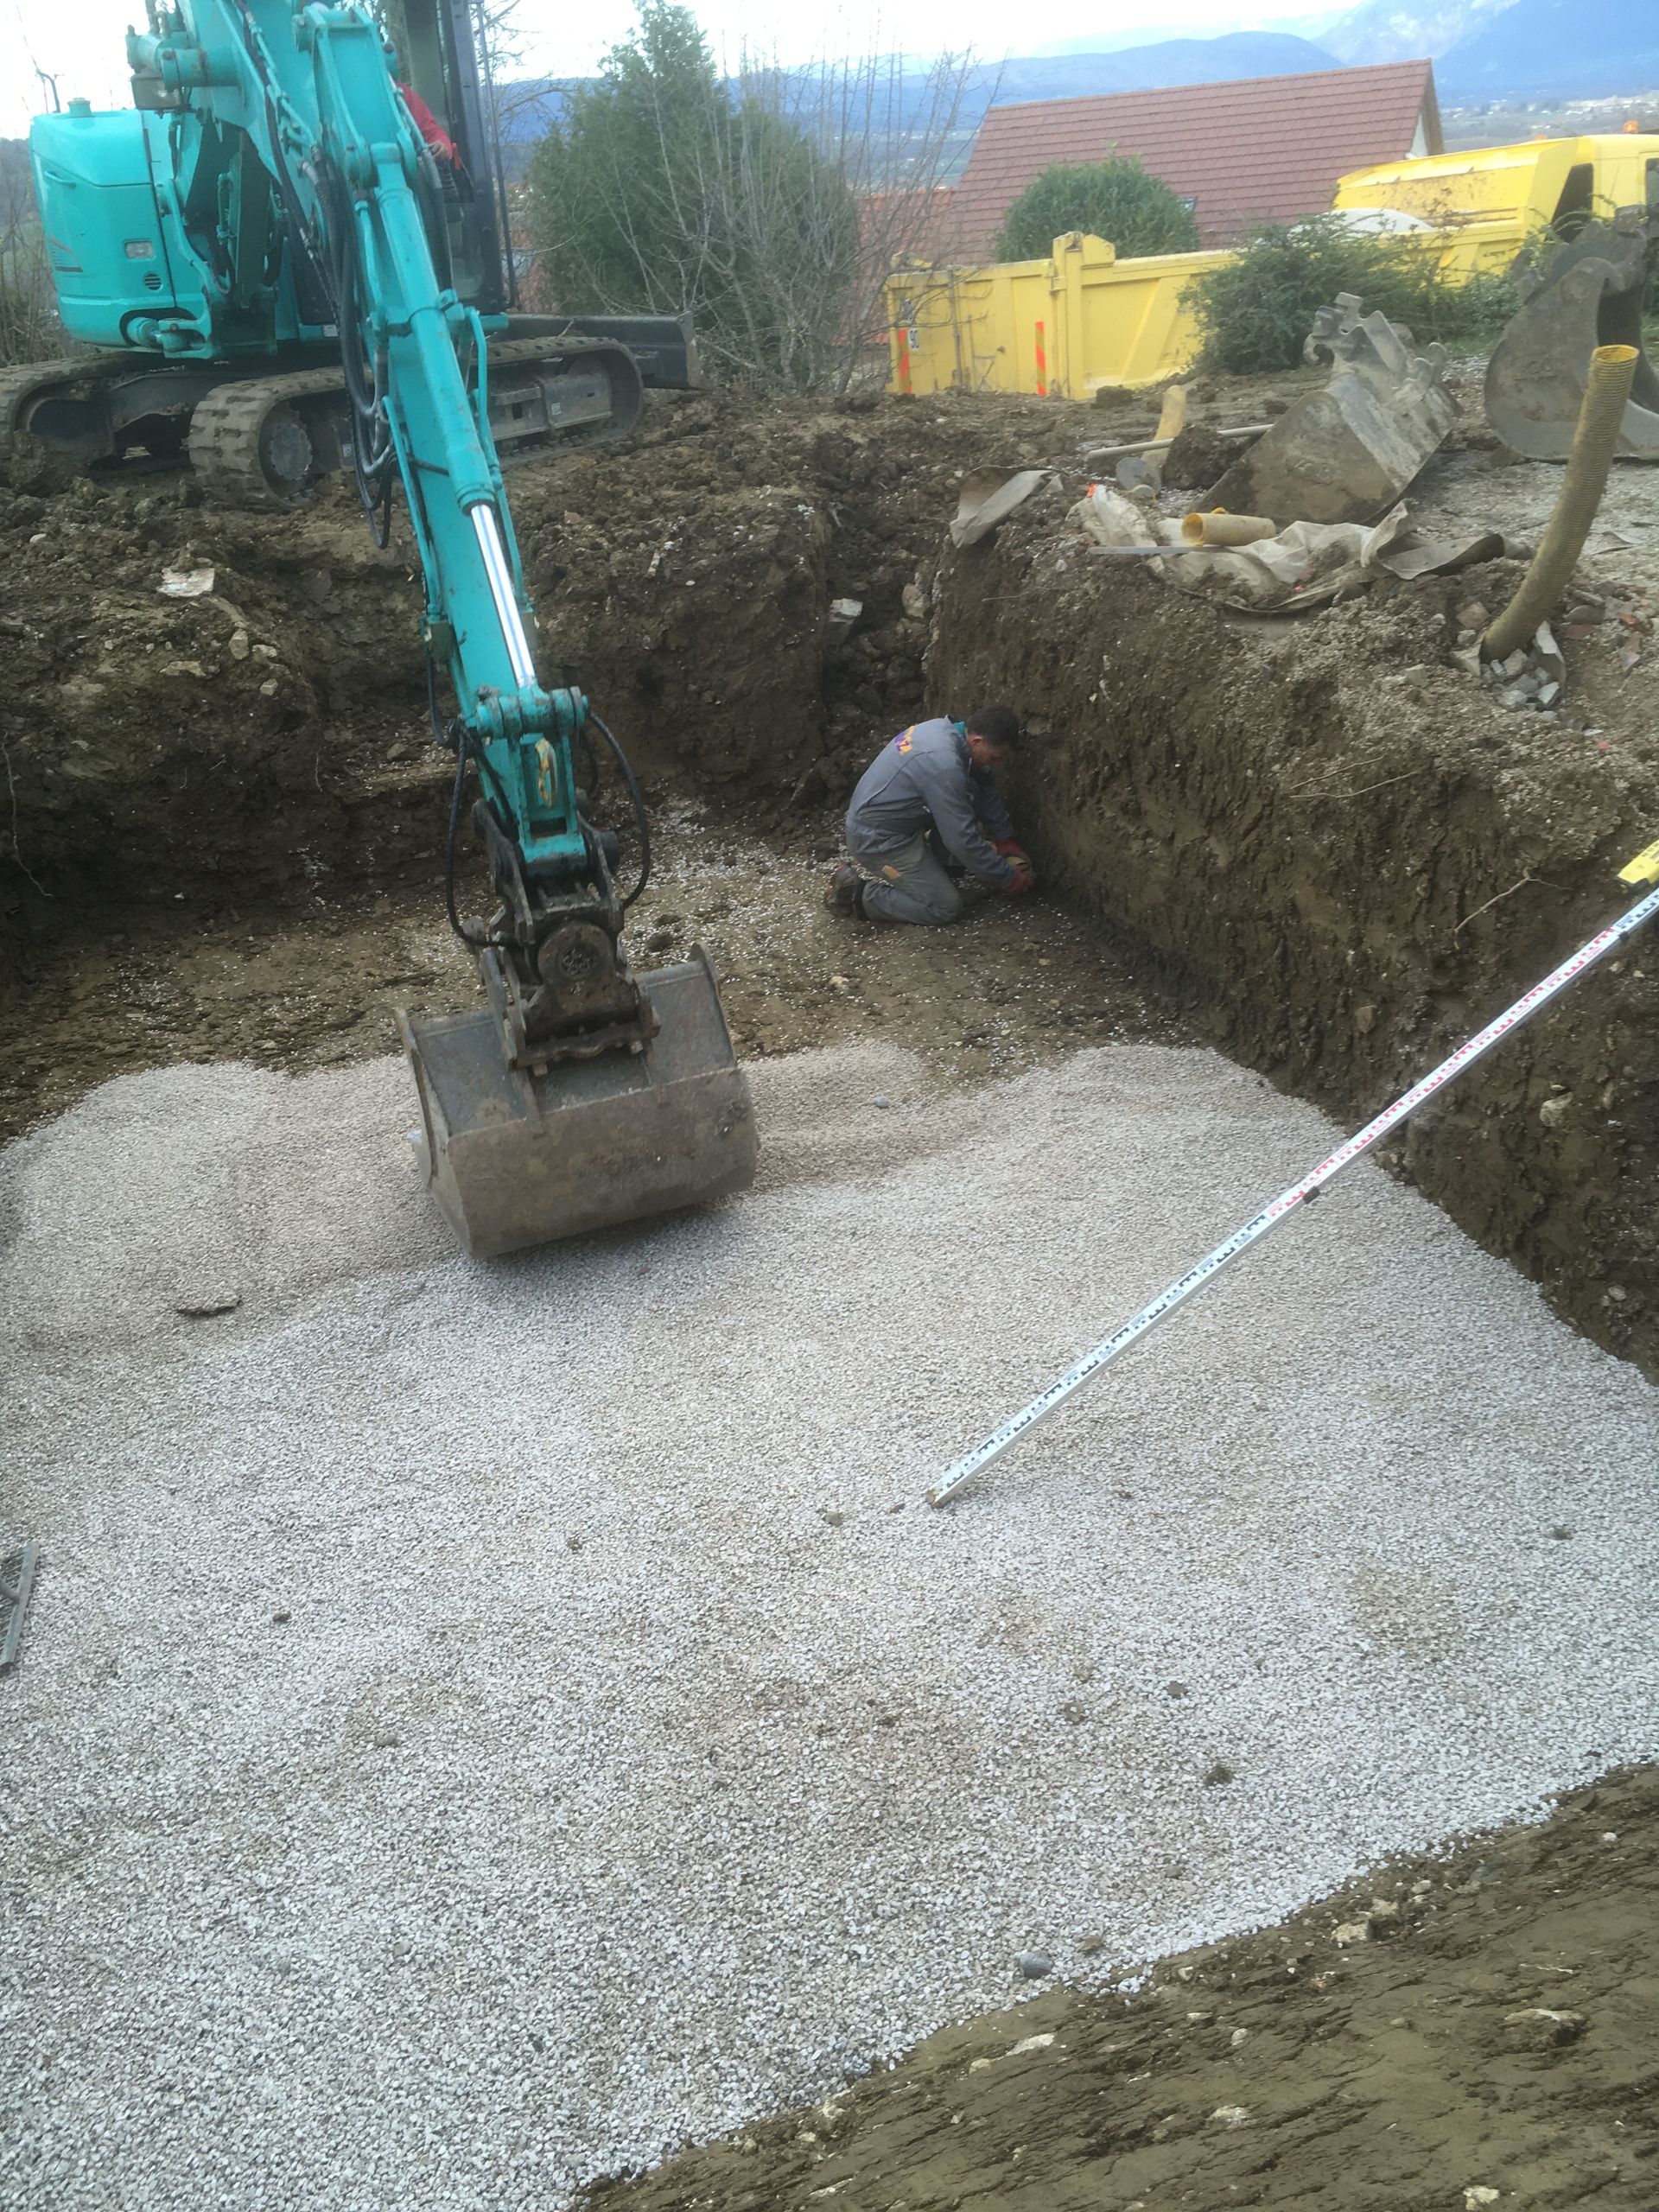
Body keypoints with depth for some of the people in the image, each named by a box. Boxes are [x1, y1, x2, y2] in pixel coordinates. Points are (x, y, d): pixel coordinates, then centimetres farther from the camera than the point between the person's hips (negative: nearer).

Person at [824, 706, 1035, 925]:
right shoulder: (944, 765, -29)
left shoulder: (945, 728, -1)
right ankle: (857, 892, -4)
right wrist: (1009, 878, -13)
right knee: (946, 908, -8)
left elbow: (984, 790, 12)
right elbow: (963, 840, -24)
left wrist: (1006, 839, 12)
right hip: (877, 839, -10)